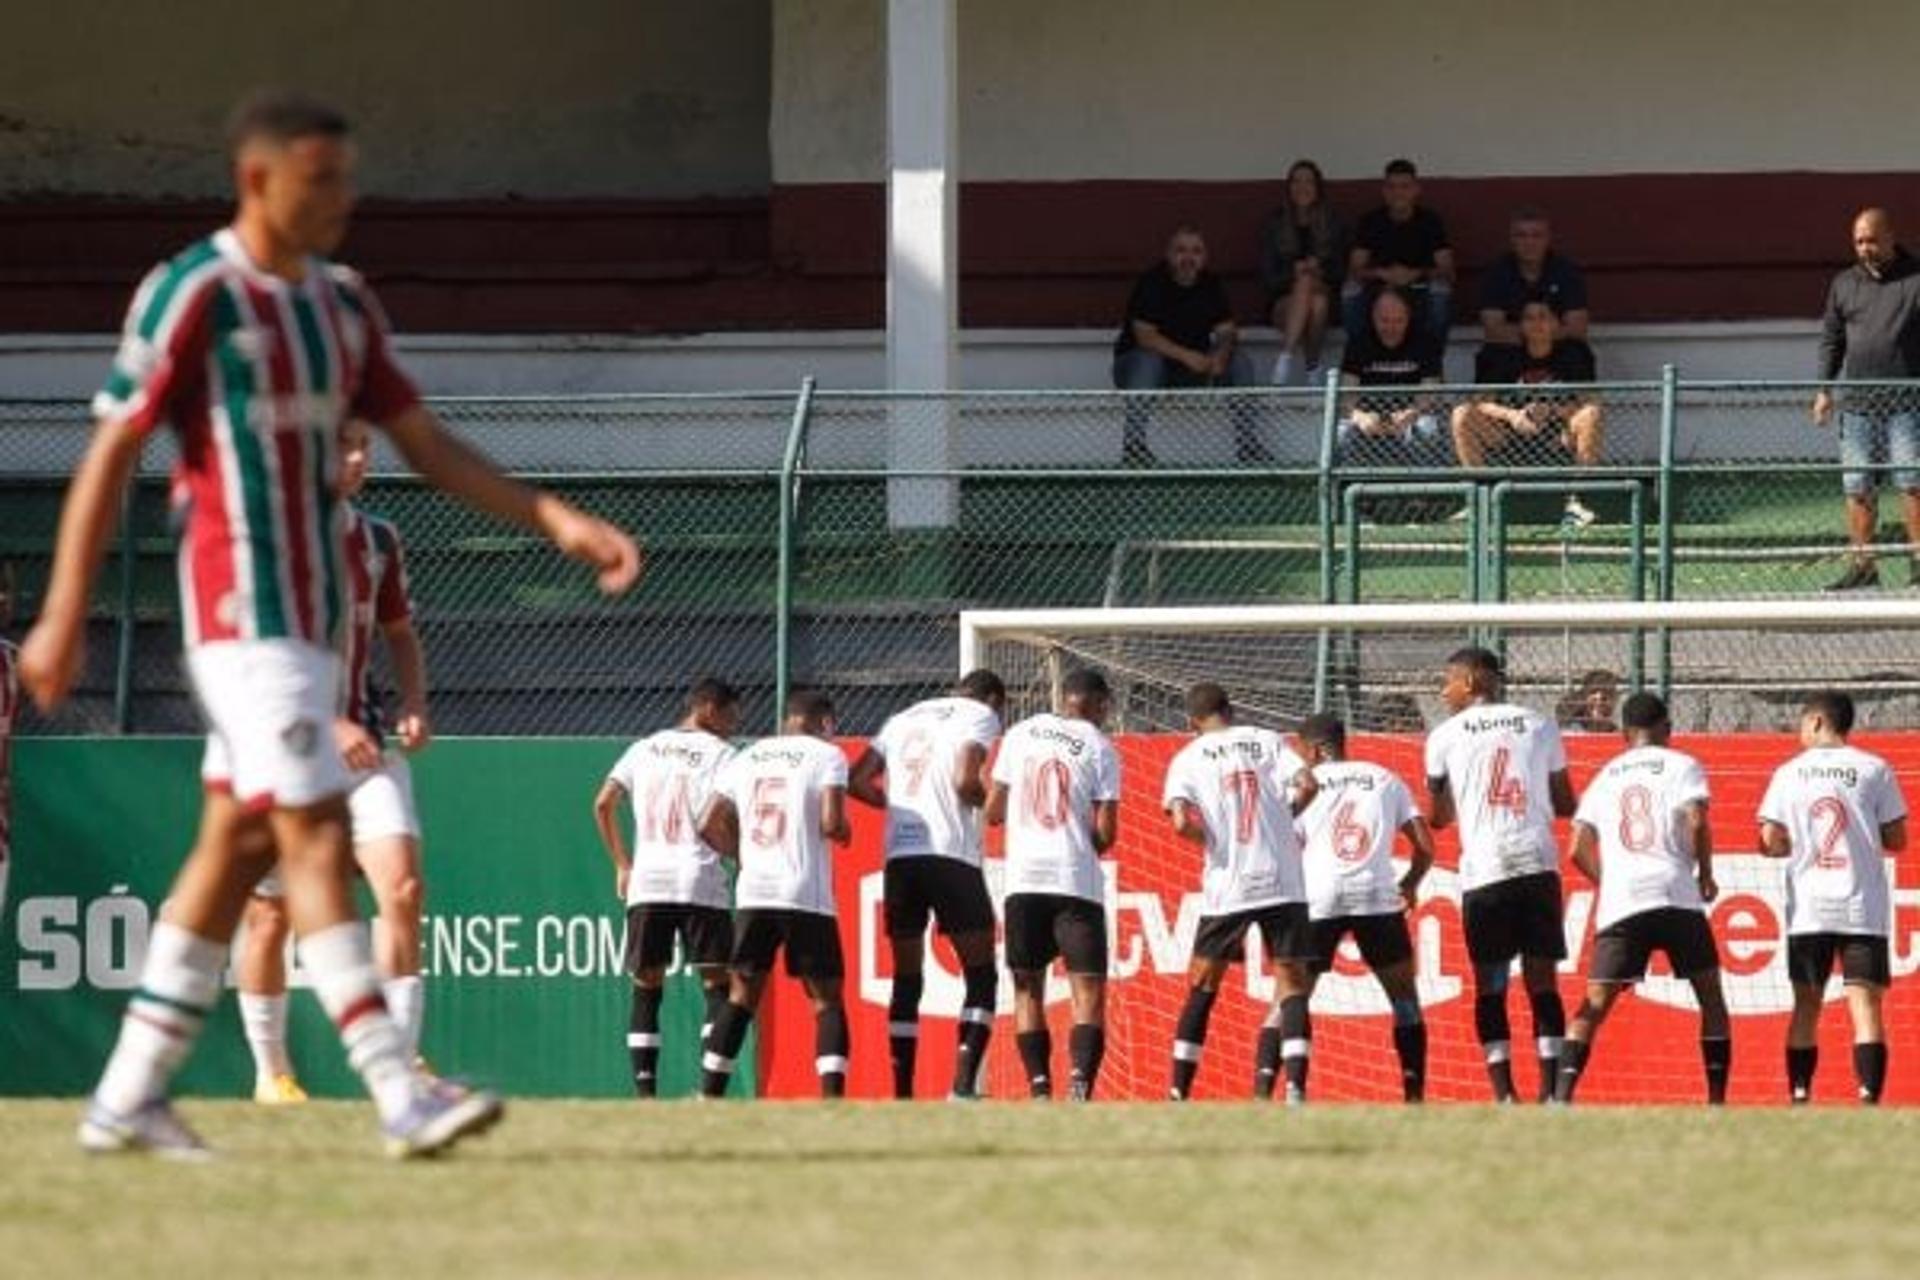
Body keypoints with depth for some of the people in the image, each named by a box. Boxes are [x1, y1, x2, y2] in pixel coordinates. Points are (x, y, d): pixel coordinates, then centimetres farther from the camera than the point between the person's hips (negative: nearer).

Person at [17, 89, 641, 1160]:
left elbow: (429, 445, 16)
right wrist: (64, 619, -12)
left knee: (238, 847, 9)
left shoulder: (342, 304, 14)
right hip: (242, 605, -8)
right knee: (315, 833, -15)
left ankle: (129, 1099, 15)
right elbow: (111, 455, -9)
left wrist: (555, 519, 4)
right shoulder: (194, 296, -9)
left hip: (315, 610, 8)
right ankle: (401, 1095, -23)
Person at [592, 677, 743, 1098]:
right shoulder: (720, 754, 0)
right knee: (717, 986, 2)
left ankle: (645, 1091, -1)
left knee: (647, 988, 9)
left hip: (647, 880, 4)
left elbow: (603, 804, 8)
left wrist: (622, 865, 16)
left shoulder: (644, 748, 14)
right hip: (701, 881, -4)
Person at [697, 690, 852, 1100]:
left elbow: (710, 826, 10)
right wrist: (843, 833, 9)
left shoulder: (746, 758, 14)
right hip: (808, 896, -4)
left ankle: (709, 1099, 9)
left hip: (753, 894, 4)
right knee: (827, 1000, 3)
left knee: (741, 997, 13)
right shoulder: (826, 756, -1)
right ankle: (832, 1101, -11)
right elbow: (831, 824, -13)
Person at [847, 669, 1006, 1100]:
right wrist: (993, 802, 8)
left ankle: (901, 1094, 8)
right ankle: (963, 1085, -13)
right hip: (951, 855, -5)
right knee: (981, 976, 1)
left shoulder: (905, 718, 22)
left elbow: (857, 782, 15)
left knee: (907, 979, 12)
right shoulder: (981, 715, 4)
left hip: (899, 857, 5)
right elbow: (964, 781, -12)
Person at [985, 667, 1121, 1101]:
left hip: (1023, 881, 3)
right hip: (1078, 882, -3)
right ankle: (1079, 1084, -21)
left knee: (1028, 988, 12)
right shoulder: (1099, 748, 0)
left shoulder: (1020, 735, 8)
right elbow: (1105, 833, -4)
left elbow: (993, 812, 9)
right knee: (1088, 989, -2)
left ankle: (1039, 1090, 3)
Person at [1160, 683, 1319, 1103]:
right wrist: (1284, 816, 12)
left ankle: (1179, 1094, 10)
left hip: (1226, 886, 0)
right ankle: (1295, 1085, -13)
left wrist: (1211, 841, 10)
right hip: (1282, 883, 0)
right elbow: (1306, 785, -7)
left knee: (1202, 989, 11)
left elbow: (1182, 823, -10)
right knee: (1291, 983, 4)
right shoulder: (1267, 741, 7)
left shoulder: (1189, 758, 3)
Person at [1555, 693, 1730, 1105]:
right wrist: (1706, 877, 6)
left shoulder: (1606, 777, 19)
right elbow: (1697, 823, -7)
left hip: (1620, 904, 2)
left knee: (1595, 1004, 4)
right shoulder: (1682, 766, 8)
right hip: (1677, 898, -2)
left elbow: (1579, 848, 12)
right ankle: (1717, 1100, 5)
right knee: (1710, 995, 11)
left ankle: (1562, 1094, -12)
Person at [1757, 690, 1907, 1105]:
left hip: (1808, 909, 1)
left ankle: (1799, 1099, 9)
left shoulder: (1789, 773, 3)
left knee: (1806, 1006, 11)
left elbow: (1771, 842, 0)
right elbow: (1896, 839, 1)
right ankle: (1869, 1100, -16)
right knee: (1865, 1005, -4)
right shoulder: (1874, 770, -1)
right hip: (1863, 908, -1)